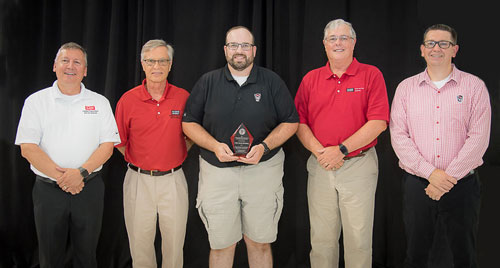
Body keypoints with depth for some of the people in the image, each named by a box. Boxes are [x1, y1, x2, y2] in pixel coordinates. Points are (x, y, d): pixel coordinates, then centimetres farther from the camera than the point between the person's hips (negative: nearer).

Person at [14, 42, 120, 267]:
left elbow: (107, 145, -1)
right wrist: (60, 177, -17)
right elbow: (28, 148, -6)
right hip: (48, 189, 0)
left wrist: (81, 172, -17)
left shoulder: (100, 102, 6)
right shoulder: (36, 101, 2)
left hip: (89, 189, 1)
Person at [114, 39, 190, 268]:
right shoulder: (128, 100, -3)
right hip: (138, 180, 0)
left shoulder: (183, 97, -2)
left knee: (174, 242, 9)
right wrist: (139, 162, 4)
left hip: (173, 179, 0)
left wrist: (174, 157, 5)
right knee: (140, 242, 10)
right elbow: (119, 142, 6)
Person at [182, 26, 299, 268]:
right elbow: (189, 123, 6)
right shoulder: (207, 82, 5)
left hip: (262, 169, 0)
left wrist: (264, 147, -11)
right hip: (217, 171, 1)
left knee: (260, 243, 8)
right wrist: (215, 146, -11)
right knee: (220, 244, 6)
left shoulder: (272, 81, 3)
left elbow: (291, 122, 5)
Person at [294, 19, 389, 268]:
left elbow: (378, 122, -9)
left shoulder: (371, 75, 0)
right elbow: (299, 122, 6)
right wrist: (319, 151, -10)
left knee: (358, 238, 3)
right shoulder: (311, 79, 9)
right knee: (321, 237, 8)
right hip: (320, 167, 3)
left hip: (359, 165, -2)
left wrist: (342, 150, -14)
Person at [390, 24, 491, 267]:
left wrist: (448, 177, -13)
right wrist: (430, 172, -13)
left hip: (462, 184, -1)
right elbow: (398, 136, -2)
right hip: (416, 184, 1)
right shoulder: (406, 87, 6)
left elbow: (479, 138, -6)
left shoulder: (474, 86, 2)